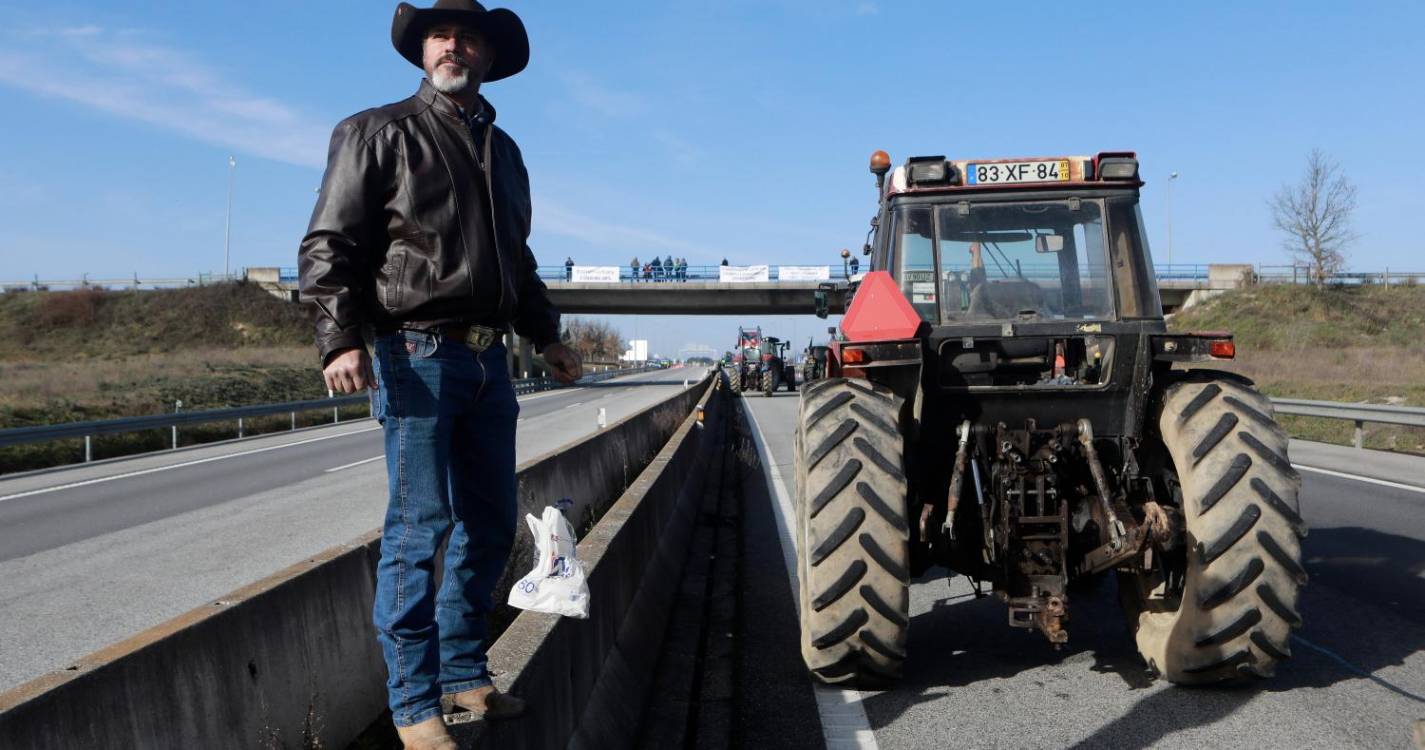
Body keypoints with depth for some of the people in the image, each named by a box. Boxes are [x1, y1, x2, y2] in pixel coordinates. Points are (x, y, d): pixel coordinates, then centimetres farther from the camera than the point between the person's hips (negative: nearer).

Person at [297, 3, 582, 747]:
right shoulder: (379, 133, 1)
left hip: (487, 359, 7)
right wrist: (340, 339, -19)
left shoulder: (503, 151, 19)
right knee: (419, 526, -6)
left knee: (490, 524, 10)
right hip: (417, 355, -7)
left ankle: (463, 678, 24)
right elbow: (329, 246, -6)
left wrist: (545, 335, 25)